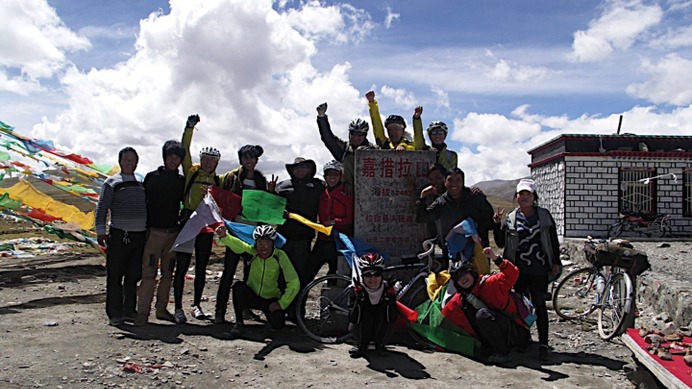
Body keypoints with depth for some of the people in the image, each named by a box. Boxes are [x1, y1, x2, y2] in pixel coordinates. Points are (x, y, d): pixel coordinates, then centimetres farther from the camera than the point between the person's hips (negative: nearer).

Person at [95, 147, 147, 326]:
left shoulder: (141, 184, 16)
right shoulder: (112, 182, 2)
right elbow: (101, 209, -2)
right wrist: (100, 232, -10)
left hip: (140, 235, 5)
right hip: (119, 235, -5)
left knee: (134, 276, 10)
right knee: (115, 276, -1)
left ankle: (129, 311, 20)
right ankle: (115, 314, 6)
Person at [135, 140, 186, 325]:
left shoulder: (181, 181, 10)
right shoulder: (152, 177, 2)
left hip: (173, 232, 4)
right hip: (154, 231, -3)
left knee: (168, 274, 8)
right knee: (149, 273, -8)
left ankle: (162, 309, 18)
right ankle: (143, 312, -3)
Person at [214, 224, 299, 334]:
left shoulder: (280, 256, -18)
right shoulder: (253, 252, -17)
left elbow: (294, 283, -17)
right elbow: (238, 245, -39)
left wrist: (281, 304, -19)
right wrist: (224, 236, -59)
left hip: (271, 299, 0)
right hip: (251, 296, 0)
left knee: (277, 324, -24)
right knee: (238, 286, -31)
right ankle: (239, 322, -14)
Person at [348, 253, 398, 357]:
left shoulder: (387, 289, -14)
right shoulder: (357, 291, -18)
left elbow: (393, 319, -16)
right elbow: (352, 319, -24)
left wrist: (389, 301, -31)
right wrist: (359, 301, -37)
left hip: (380, 332, 1)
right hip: (362, 332, -1)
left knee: (381, 312, -25)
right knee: (365, 311, -27)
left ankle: (380, 343, -1)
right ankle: (361, 345, -4)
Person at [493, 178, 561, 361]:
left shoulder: (544, 215, 3)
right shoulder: (511, 218, 5)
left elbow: (554, 241, 6)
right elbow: (501, 243, 5)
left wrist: (556, 262, 1)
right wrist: (497, 224, -7)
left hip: (540, 270, -1)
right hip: (519, 270, 1)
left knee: (539, 305, 1)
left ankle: (543, 344, 5)